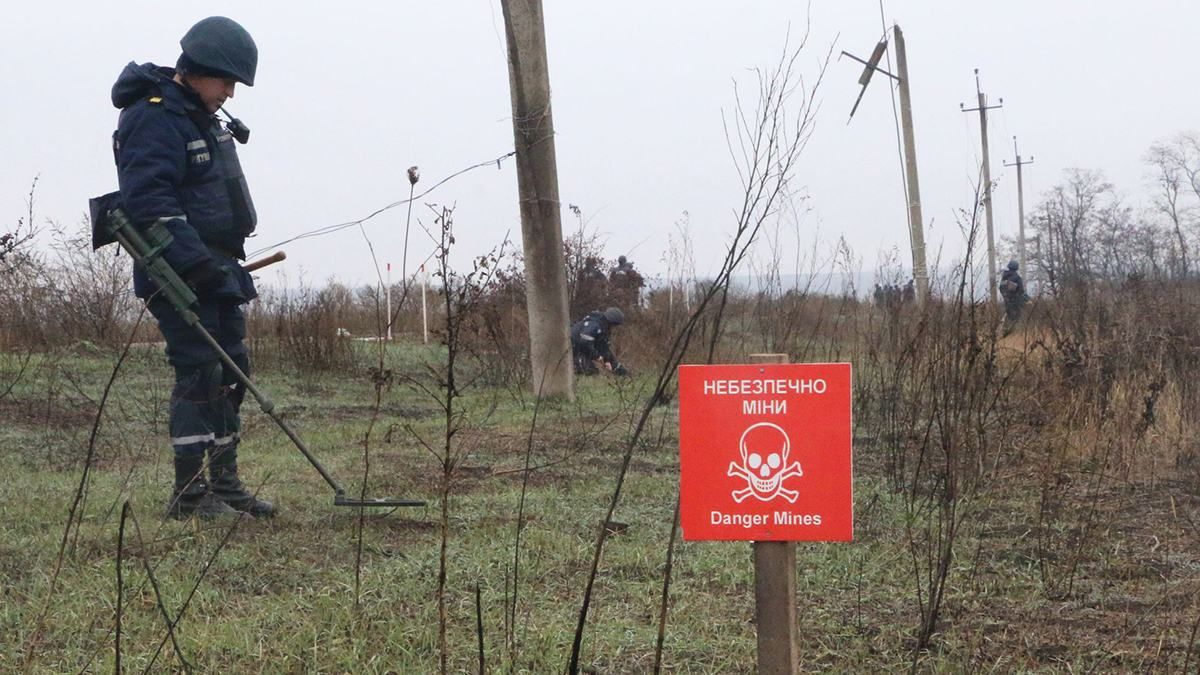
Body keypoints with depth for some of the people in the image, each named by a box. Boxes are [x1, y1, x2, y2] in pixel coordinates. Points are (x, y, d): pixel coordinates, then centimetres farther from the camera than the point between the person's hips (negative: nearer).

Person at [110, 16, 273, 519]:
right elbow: (149, 201, -24)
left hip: (215, 272, 10)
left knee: (231, 372, 11)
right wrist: (193, 261, -29)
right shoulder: (153, 120, -14)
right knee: (199, 374, -11)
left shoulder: (201, 119, 18)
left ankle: (224, 485, 18)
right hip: (178, 276, -10)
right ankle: (189, 493, -7)